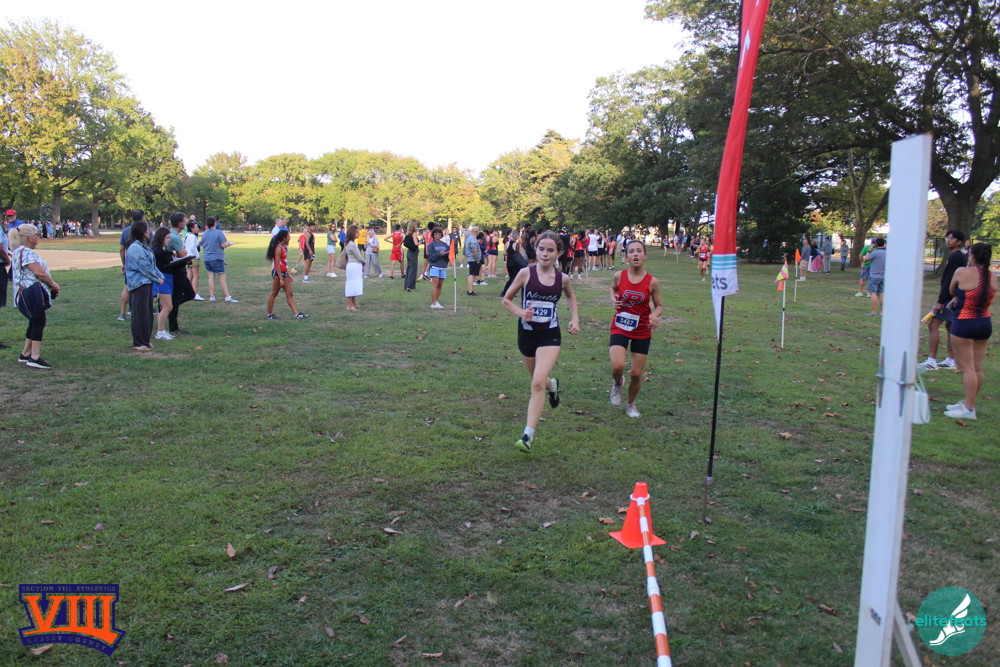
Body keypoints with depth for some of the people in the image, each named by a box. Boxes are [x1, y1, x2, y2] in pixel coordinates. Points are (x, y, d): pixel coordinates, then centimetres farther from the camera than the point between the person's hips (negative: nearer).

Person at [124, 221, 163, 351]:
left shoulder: (144, 246, 15)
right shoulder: (135, 248, -16)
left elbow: (152, 265, 17)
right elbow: (145, 268, -17)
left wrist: (160, 276, 4)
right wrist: (157, 279, -9)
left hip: (147, 283, 10)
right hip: (139, 285, -10)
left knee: (148, 313, 14)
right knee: (140, 314, -4)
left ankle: (145, 340, 23)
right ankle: (138, 343, 3)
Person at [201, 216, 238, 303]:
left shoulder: (204, 234, 6)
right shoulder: (219, 232, -11)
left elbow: (202, 245, 15)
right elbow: (223, 245, -16)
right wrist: (229, 243, 4)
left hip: (207, 258, 6)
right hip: (217, 258, -6)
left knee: (211, 277, 9)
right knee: (222, 277, -3)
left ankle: (211, 297, 9)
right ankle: (228, 297, -3)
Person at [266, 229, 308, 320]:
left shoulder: (284, 247, 11)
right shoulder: (279, 248, -17)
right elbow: (277, 264, -20)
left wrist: (288, 275, 18)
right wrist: (280, 278, -22)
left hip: (284, 273, 9)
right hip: (278, 273, -9)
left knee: (289, 294, 5)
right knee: (274, 293, 2)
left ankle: (296, 314, 4)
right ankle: (270, 314, 12)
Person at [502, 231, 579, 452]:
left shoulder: (562, 278, -2)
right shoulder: (526, 273, -8)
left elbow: (571, 296, 21)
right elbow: (506, 299, 1)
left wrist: (575, 318, 7)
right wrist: (521, 312, -16)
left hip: (550, 335, -1)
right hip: (527, 333, 1)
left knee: (538, 383, -17)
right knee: (538, 381, 19)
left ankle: (528, 435, -11)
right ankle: (552, 385, 58)